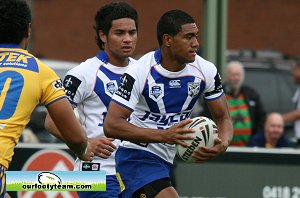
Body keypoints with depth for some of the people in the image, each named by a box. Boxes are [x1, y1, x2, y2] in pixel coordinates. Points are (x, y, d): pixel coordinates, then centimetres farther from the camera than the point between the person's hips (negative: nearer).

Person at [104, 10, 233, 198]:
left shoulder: (206, 71, -6)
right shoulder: (139, 72, -21)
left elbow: (223, 118, 3)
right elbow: (111, 125, -25)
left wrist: (222, 144, -22)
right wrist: (164, 135, -35)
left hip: (166, 160, 7)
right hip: (137, 157, -7)